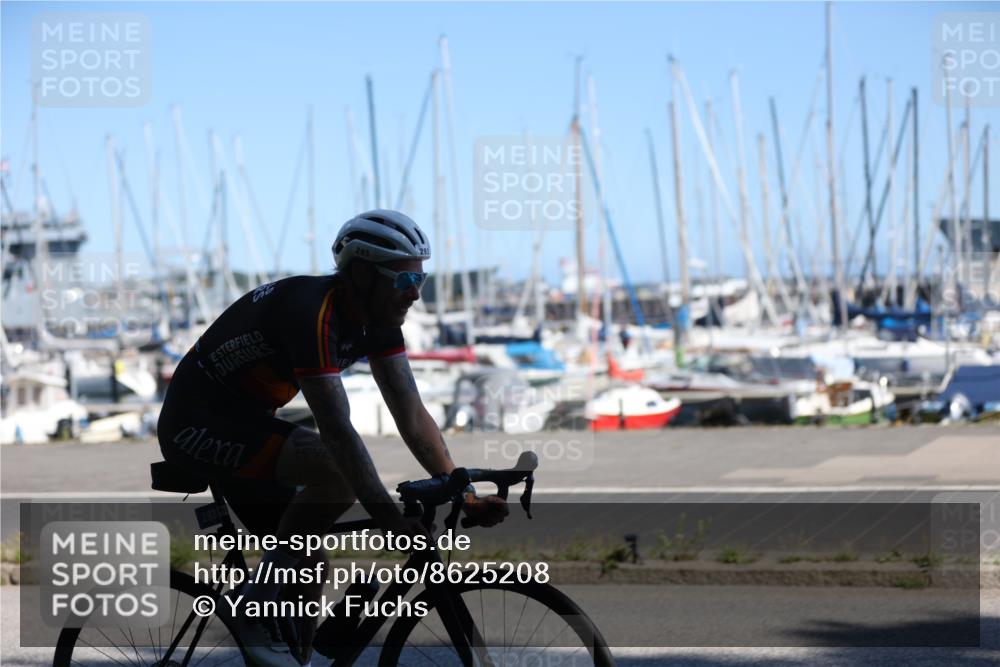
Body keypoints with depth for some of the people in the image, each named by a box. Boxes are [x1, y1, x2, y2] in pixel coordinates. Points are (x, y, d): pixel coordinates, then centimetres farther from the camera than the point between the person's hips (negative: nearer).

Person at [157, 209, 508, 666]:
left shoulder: (377, 319, -2)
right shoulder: (310, 312, -29)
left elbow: (411, 413, -3)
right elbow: (337, 431, -35)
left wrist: (463, 493, -14)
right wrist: (392, 521, -38)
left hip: (243, 424, 9)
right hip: (197, 426, -9)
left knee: (308, 569, 5)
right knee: (338, 472, -28)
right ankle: (255, 606, -15)